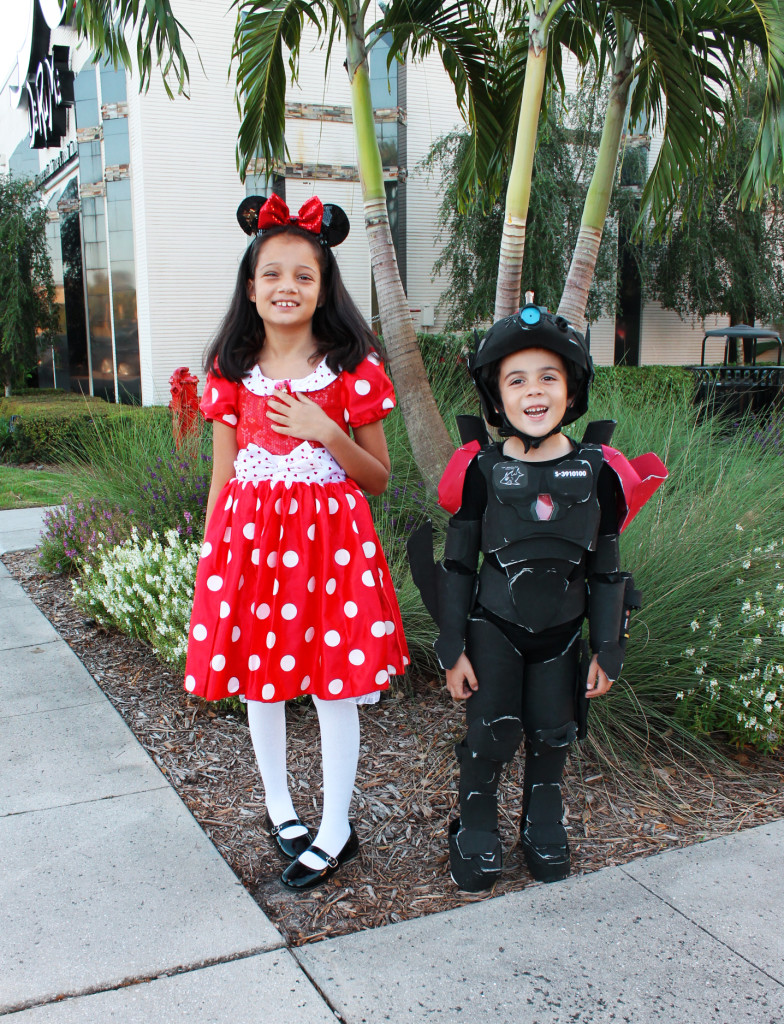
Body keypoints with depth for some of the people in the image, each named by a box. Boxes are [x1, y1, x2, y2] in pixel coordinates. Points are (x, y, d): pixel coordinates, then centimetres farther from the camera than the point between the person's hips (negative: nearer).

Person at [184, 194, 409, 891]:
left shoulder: (352, 368, -4)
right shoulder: (231, 371, 4)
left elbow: (378, 479, 0)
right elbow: (222, 478, 8)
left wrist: (328, 434, -17)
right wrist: (209, 561, 6)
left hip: (330, 536, -3)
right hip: (250, 535, 3)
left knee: (334, 685, 4)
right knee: (260, 681, 14)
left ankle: (335, 832, 23)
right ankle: (278, 806, 37)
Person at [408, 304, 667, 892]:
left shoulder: (598, 472, -7)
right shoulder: (481, 470, -11)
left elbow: (606, 569, 0)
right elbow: (458, 564, -5)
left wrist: (608, 651, 1)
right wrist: (453, 649, -5)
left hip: (562, 629, 2)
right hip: (494, 625, -1)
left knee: (552, 733, 11)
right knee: (493, 734, -3)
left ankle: (544, 825, 37)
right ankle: (477, 827, 24)